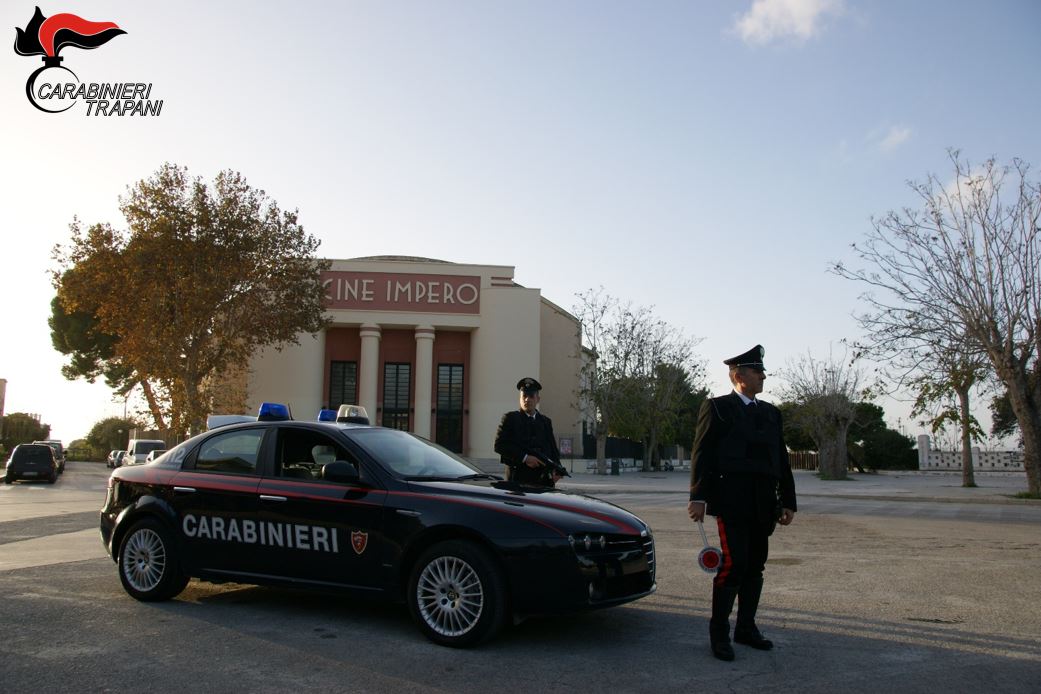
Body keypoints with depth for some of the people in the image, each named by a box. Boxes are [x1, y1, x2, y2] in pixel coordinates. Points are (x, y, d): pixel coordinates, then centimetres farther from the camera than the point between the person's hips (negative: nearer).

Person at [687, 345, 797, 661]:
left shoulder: (771, 413, 18)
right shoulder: (717, 407, 1)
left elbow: (782, 460, 18)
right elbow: (702, 454, -6)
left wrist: (788, 501, 13)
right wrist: (698, 497, -14)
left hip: (763, 506, 6)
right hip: (732, 502, -6)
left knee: (755, 567, 10)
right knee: (733, 564, -10)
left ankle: (746, 628, 22)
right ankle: (718, 632, 2)